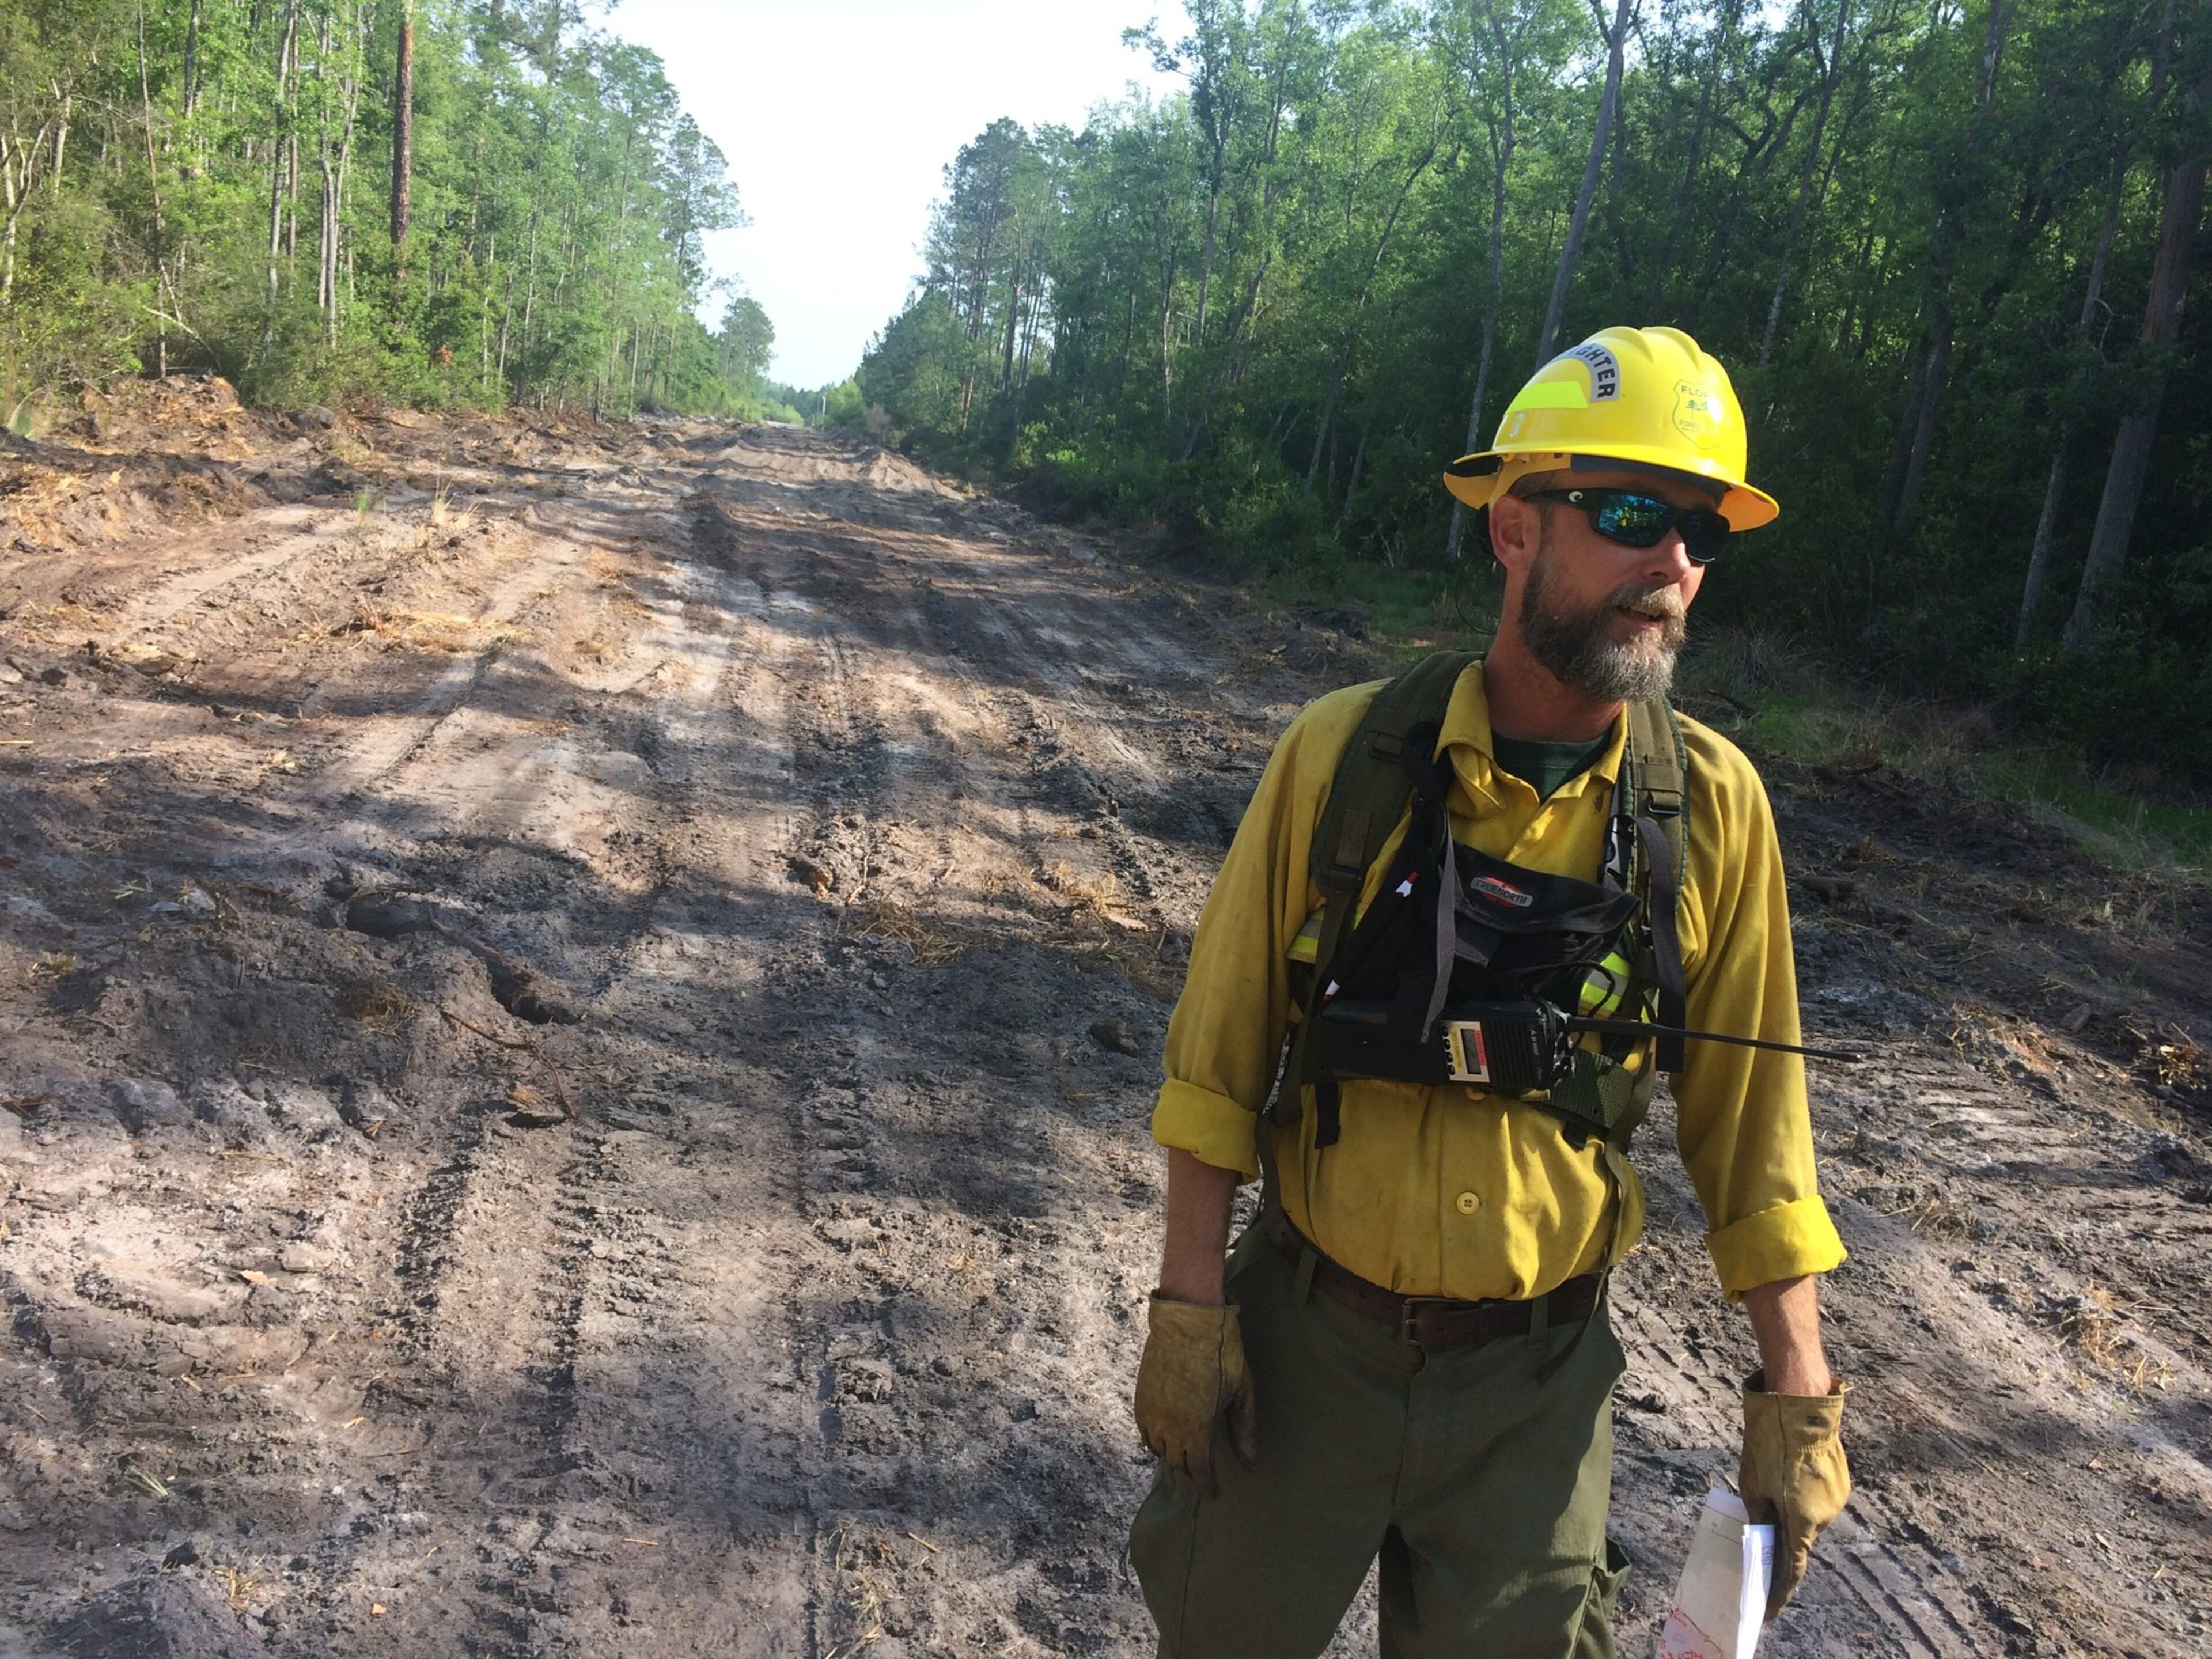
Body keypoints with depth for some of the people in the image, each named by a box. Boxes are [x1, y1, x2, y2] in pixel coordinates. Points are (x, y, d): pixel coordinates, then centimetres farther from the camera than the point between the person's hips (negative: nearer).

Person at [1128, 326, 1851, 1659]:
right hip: (1307, 1343, 0)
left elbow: (1751, 1113, -1)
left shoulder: (1712, 805, -9)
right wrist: (1190, 1305, -7)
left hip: (1538, 1379, 1)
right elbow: (1223, 1047, -7)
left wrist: (1798, 1392, 1)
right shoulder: (1346, 755, -13)